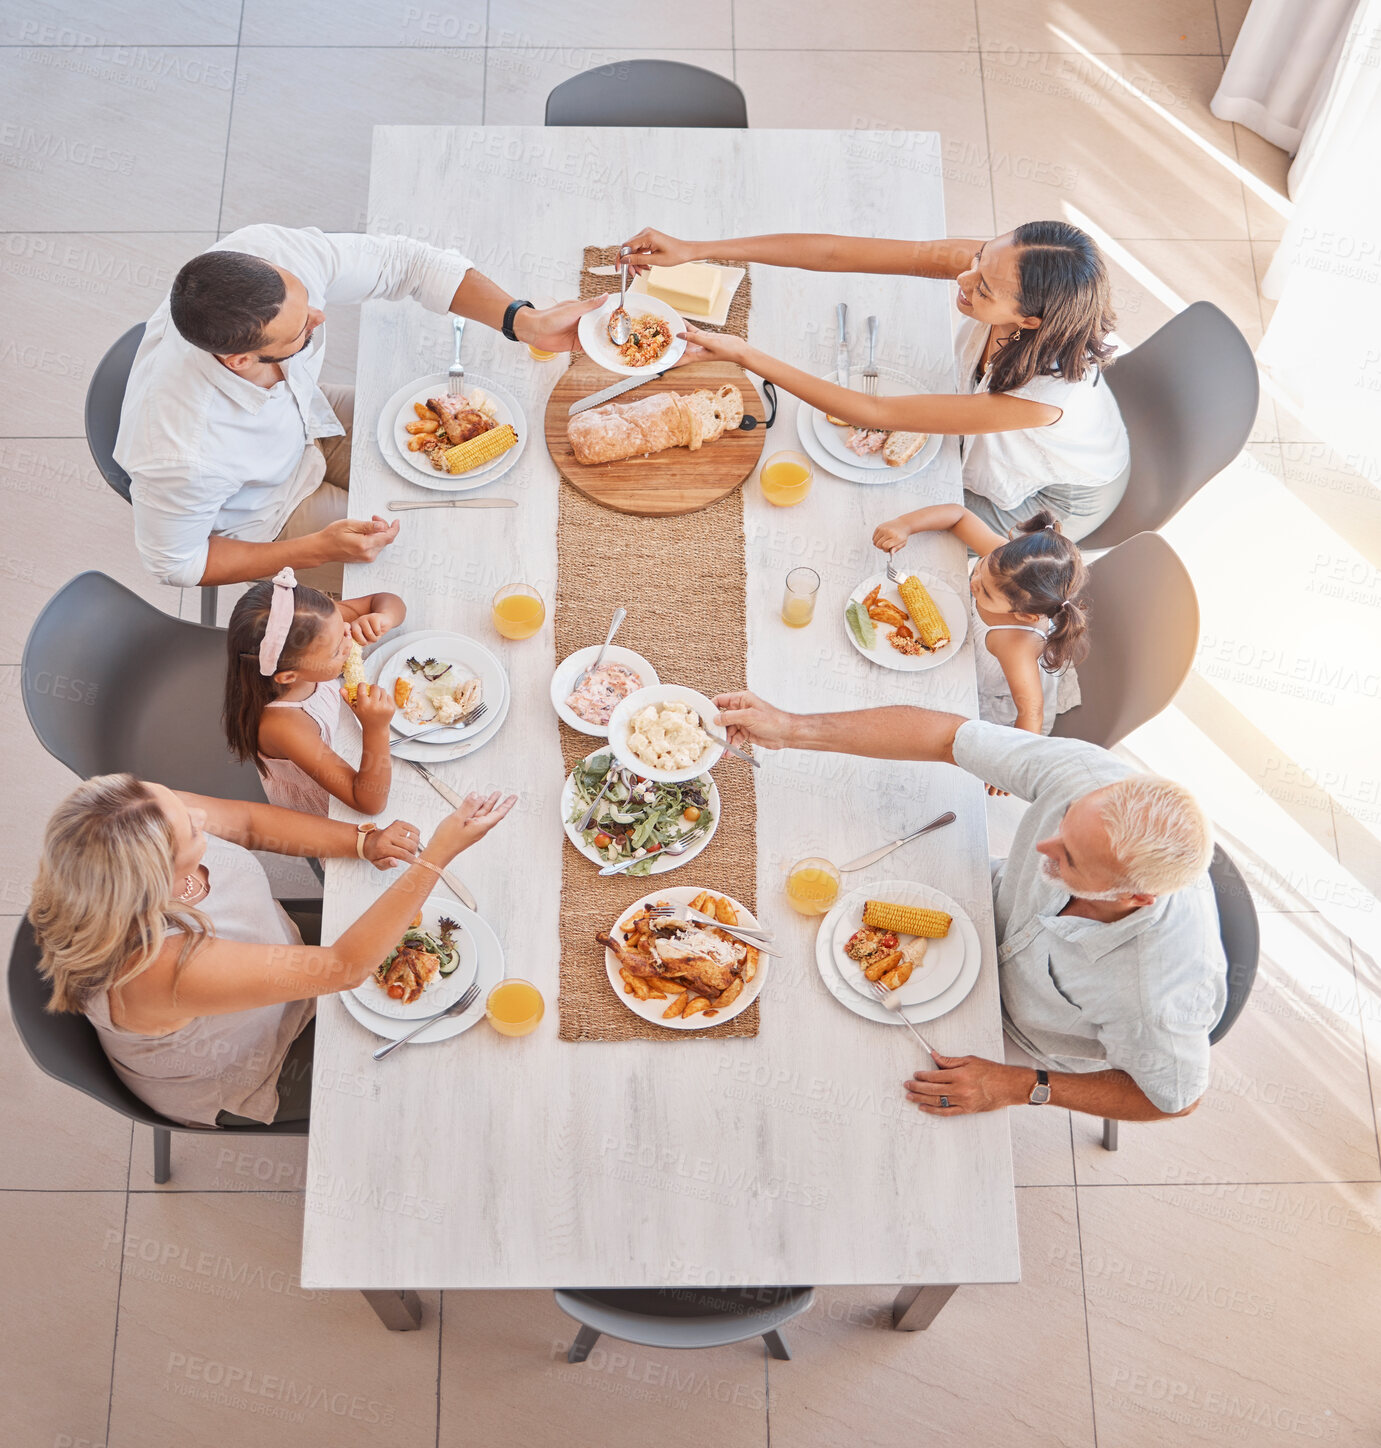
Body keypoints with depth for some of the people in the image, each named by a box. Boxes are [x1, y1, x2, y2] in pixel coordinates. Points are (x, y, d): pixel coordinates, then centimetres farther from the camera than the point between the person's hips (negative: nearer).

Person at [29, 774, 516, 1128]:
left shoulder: (143, 829, -28)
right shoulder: (160, 968, -46)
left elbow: (247, 820, -9)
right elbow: (344, 968, -43)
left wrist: (364, 841, -22)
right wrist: (439, 854, -44)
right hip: (238, 1087, -6)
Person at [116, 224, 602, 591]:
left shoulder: (266, 255, -35)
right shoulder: (180, 457, -44)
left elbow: (400, 260, -22)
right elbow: (174, 562, -24)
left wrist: (526, 322, -31)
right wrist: (317, 549, -27)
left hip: (307, 416, 5)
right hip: (262, 516, -5)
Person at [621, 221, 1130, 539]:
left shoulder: (1045, 394, -47)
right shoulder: (993, 266, -32)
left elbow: (877, 413, -43)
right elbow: (839, 253, -33)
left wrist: (742, 354, -43)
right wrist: (695, 249, -35)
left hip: (1060, 495, -5)